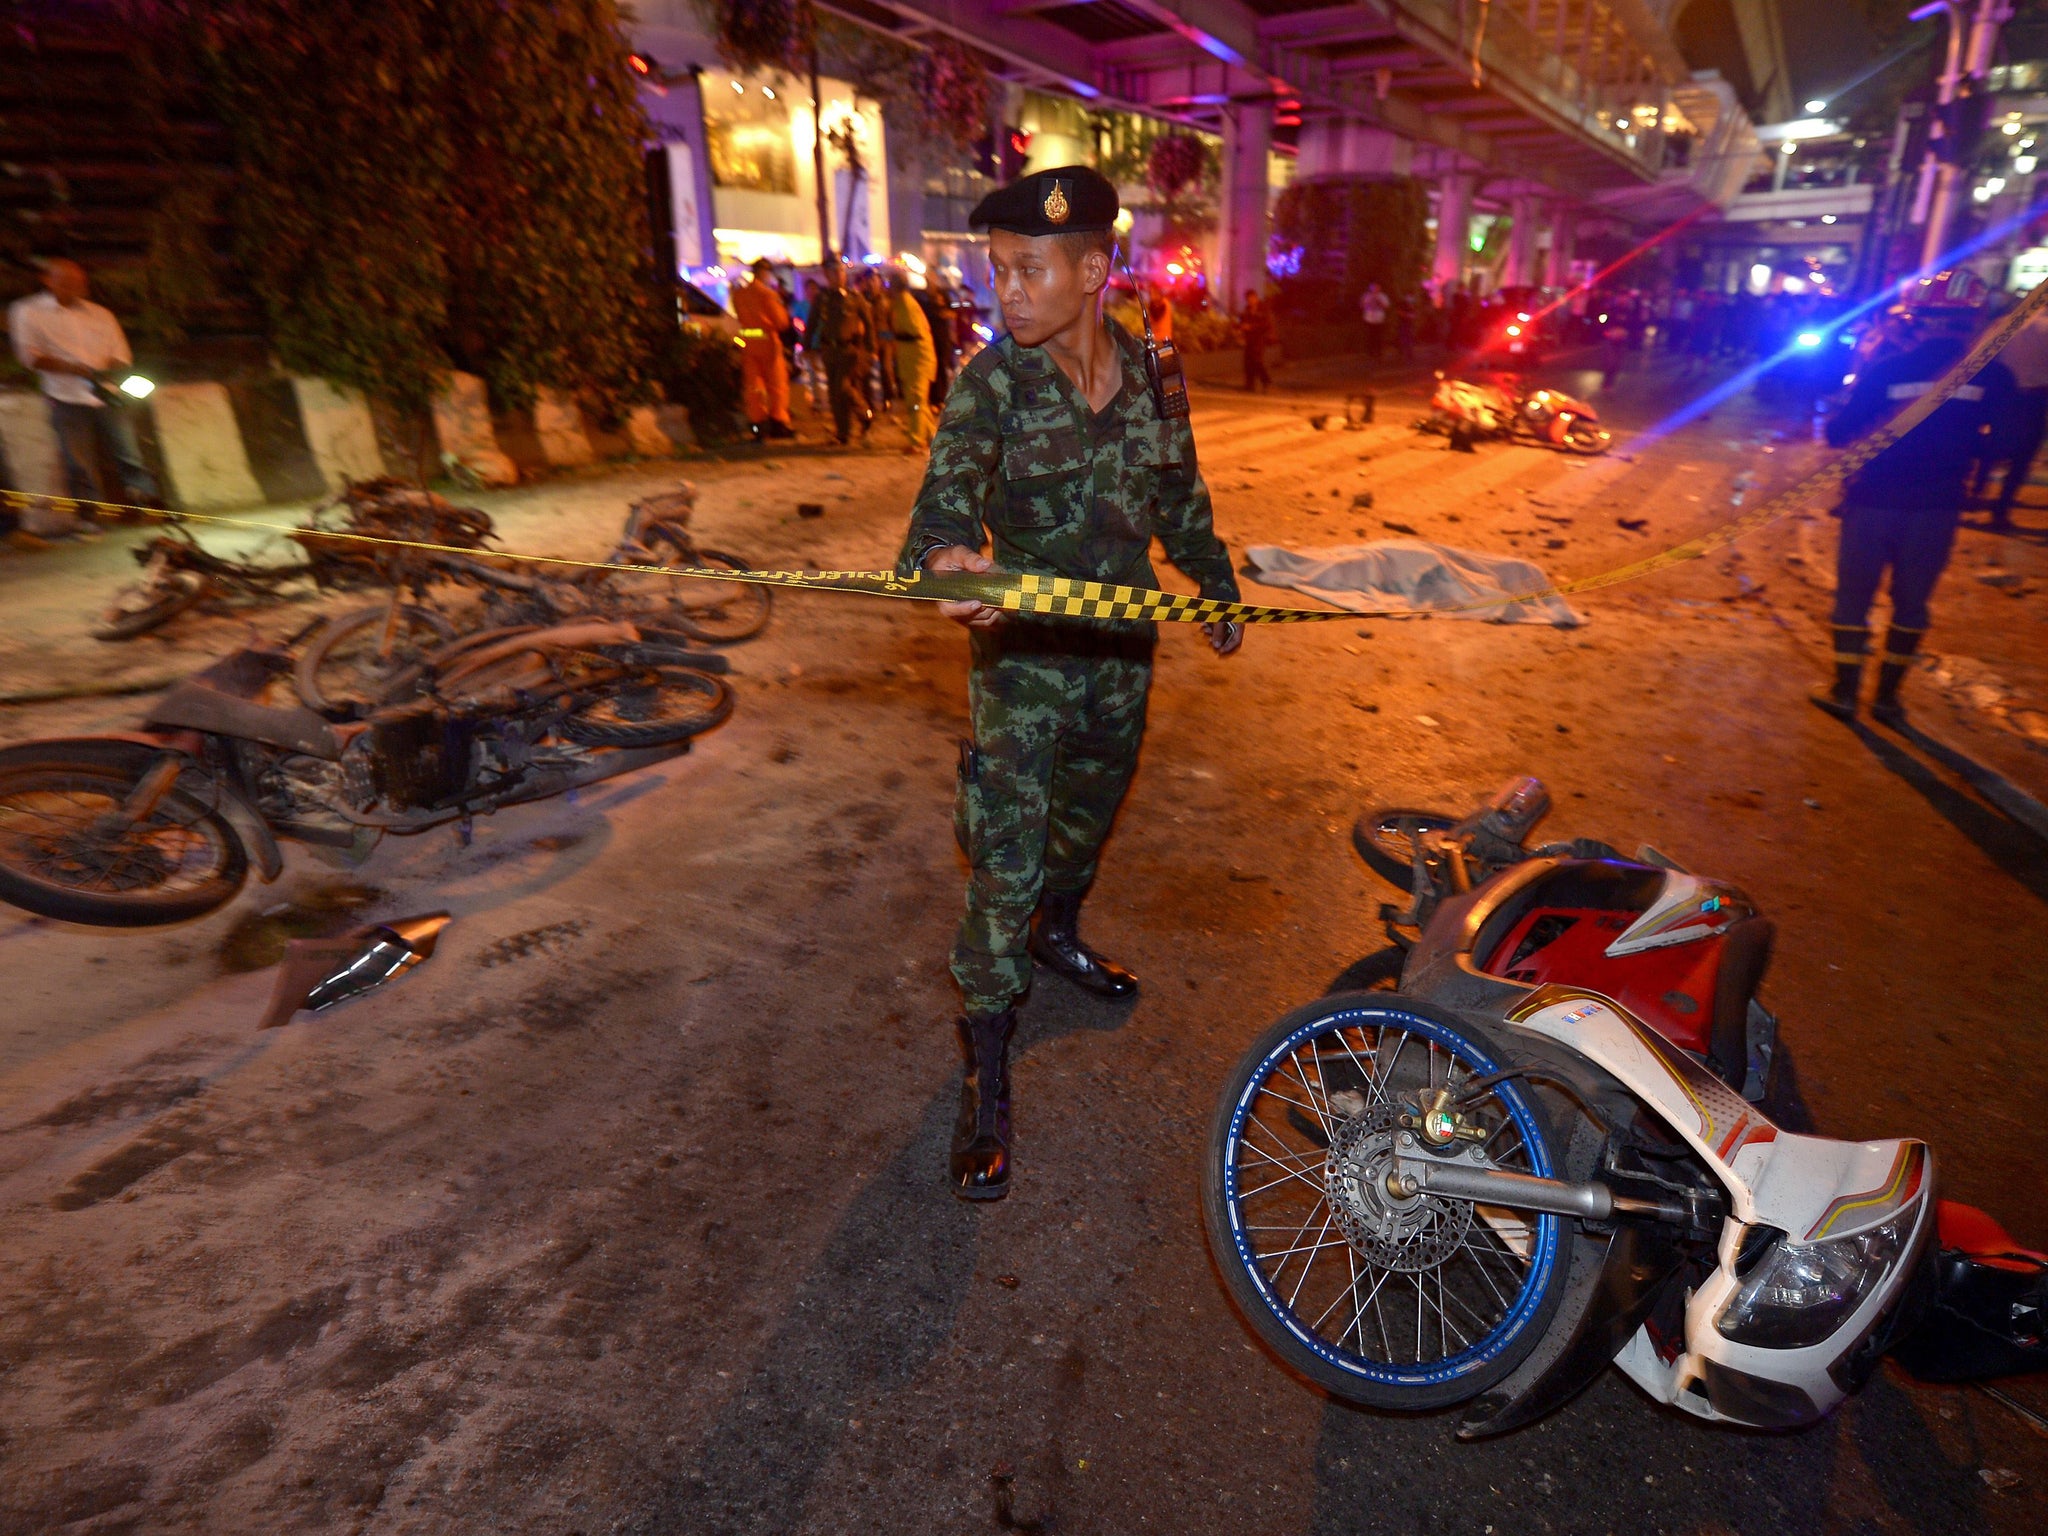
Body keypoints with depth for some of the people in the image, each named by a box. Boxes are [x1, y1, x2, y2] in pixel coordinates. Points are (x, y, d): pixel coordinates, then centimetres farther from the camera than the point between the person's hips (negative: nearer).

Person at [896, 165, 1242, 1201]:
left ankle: (1057, 935, 52)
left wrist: (1217, 585, 20)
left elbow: (1179, 495, 14)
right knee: (1004, 861, -6)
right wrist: (947, 557, -47)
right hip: (1024, 650, -4)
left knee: (1089, 815, 22)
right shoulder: (991, 381, -12)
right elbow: (944, 496, -24)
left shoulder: (1147, 372, 0)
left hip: (1123, 646, 5)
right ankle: (987, 1081, 8)